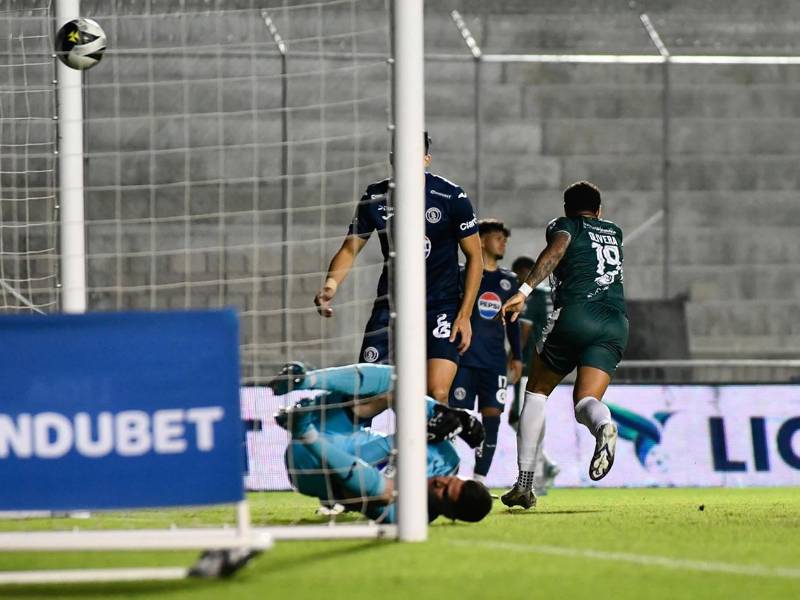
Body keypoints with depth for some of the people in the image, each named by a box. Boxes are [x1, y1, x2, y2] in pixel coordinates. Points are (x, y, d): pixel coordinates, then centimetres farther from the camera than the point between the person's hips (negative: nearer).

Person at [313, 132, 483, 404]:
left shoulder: (451, 197, -9)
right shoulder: (375, 197, -1)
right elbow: (349, 249, 5)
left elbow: (474, 257, -2)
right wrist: (330, 285, -16)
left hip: (441, 307, -3)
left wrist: (464, 315, -8)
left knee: (436, 394, -19)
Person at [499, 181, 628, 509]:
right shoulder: (615, 233, 29)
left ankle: (524, 485, 7)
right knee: (585, 400, -5)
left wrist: (524, 291, -20)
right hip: (617, 322, 3)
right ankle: (603, 425, -46)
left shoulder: (564, 225, 13)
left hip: (575, 313, -3)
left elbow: (556, 250, -9)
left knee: (536, 392, 14)